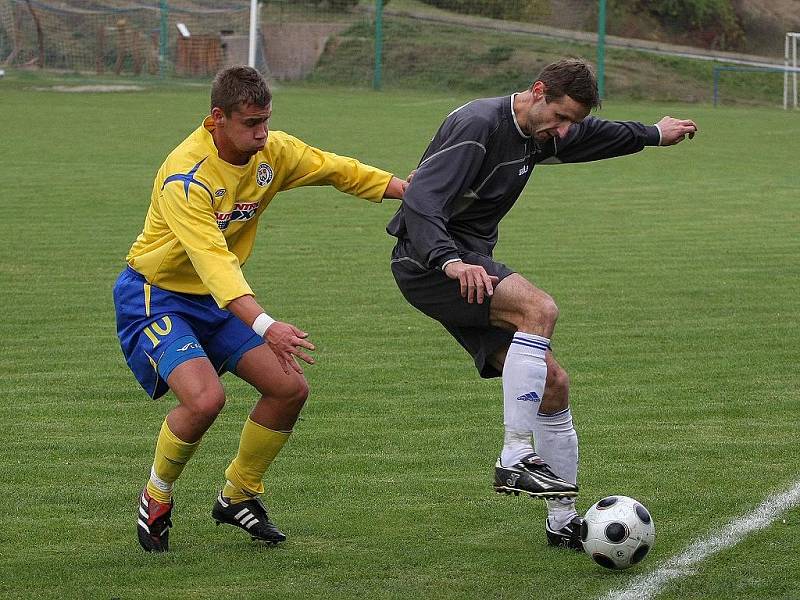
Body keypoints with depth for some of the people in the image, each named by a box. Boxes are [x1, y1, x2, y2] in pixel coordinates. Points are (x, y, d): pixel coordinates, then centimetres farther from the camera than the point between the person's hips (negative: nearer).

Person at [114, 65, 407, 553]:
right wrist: (264, 325, -51)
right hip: (156, 297, -8)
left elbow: (337, 170, 10)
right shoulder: (186, 177, -30)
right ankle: (156, 499, -2)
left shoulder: (273, 151, -7)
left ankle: (239, 495, 19)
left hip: (217, 298, 8)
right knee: (205, 398, -29)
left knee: (291, 389, -2)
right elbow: (212, 259, -40)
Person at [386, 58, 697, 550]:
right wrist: (451, 262, -45)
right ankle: (515, 459, -30)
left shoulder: (540, 135, 9)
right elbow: (420, 200, -30)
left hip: (470, 262, 9)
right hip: (428, 262, -9)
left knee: (552, 382, 3)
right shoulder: (477, 126, -20)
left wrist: (654, 134, 48)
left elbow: (595, 136, 34)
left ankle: (563, 522, 13)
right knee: (540, 308, -31)